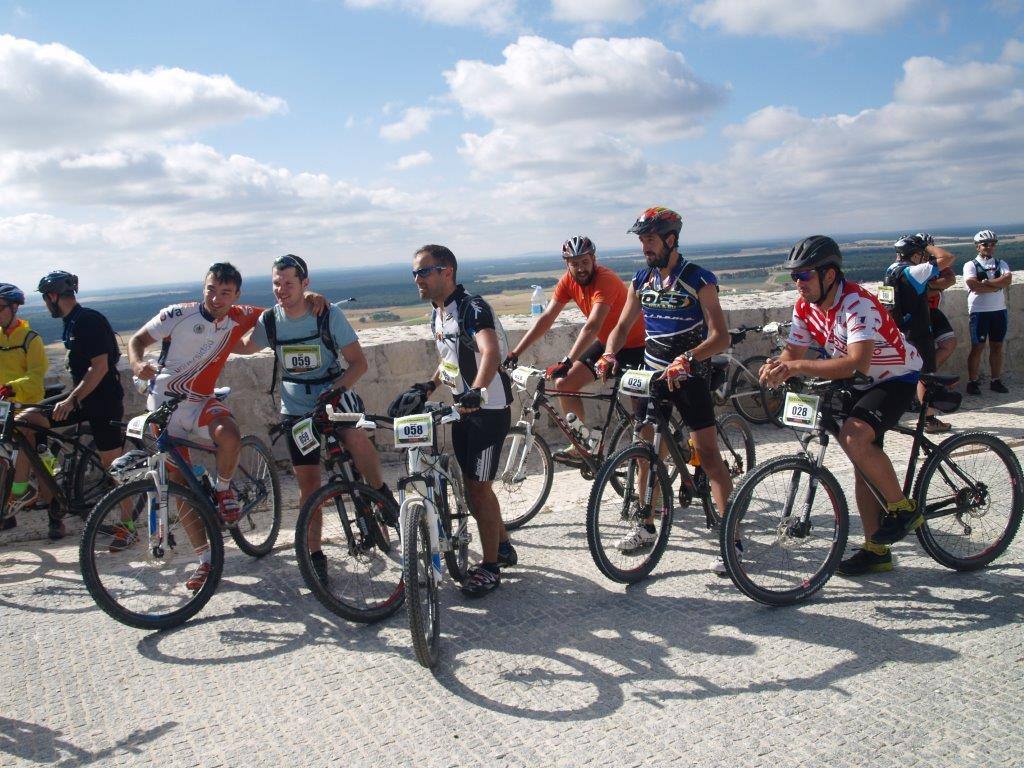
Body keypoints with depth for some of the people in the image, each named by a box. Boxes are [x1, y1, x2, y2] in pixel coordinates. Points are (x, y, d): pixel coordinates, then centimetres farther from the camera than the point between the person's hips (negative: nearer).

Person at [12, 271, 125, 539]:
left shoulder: (89, 321, -16)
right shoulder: (72, 323, 13)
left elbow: (100, 367, -23)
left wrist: (71, 400, -26)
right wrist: (71, 397, 27)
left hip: (104, 401, -9)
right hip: (82, 398, 9)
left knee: (112, 466, -4)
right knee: (23, 421, 0)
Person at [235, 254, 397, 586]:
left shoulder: (329, 314, -13)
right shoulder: (269, 320, -3)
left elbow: (358, 361, -13)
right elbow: (245, 347, 19)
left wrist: (338, 388, -29)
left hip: (333, 396, -3)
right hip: (296, 408, 3)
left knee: (356, 437, -36)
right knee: (308, 482, 3)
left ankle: (383, 493, -11)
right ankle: (315, 555, 16)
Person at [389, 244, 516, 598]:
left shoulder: (473, 308, -19)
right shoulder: (438, 315, 9)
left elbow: (491, 352, -37)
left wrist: (477, 391, -52)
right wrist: (426, 387, 12)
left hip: (488, 408, -9)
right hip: (463, 409, 9)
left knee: (478, 487, -5)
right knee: (474, 485, 14)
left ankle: (490, 567, 9)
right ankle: (504, 548, 33)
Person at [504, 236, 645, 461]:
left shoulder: (606, 280, -29)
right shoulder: (568, 281, -8)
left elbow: (592, 327, -40)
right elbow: (546, 318, -9)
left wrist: (566, 362, -50)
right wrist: (515, 353, -16)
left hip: (634, 344, -7)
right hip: (606, 342, 7)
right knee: (564, 385, -2)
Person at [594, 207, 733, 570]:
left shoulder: (699, 280, -12)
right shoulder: (641, 280, 5)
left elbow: (721, 337, -19)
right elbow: (622, 326, 9)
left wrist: (687, 359, -35)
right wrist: (609, 354, -13)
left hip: (689, 376, -5)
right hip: (652, 374, 6)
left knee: (708, 453, -8)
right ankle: (646, 526, 24)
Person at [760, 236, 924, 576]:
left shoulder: (857, 303, -31)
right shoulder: (805, 306, -7)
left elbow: (857, 362, -42)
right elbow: (793, 352, -4)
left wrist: (798, 367, -48)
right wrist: (777, 367, -28)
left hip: (896, 378, -8)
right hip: (859, 383, 8)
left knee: (854, 437, -31)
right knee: (863, 464, 9)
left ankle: (903, 508, -9)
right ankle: (876, 550, 19)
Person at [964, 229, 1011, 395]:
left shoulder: (1001, 264, 10)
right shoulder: (971, 265, -1)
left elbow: (1007, 280, -10)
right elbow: (974, 286, -17)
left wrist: (986, 283, -17)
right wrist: (997, 285, -12)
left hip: (999, 311, 4)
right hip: (979, 311, -4)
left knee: (997, 346, 9)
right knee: (977, 347, 0)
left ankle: (996, 381, 17)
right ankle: (972, 382, 6)